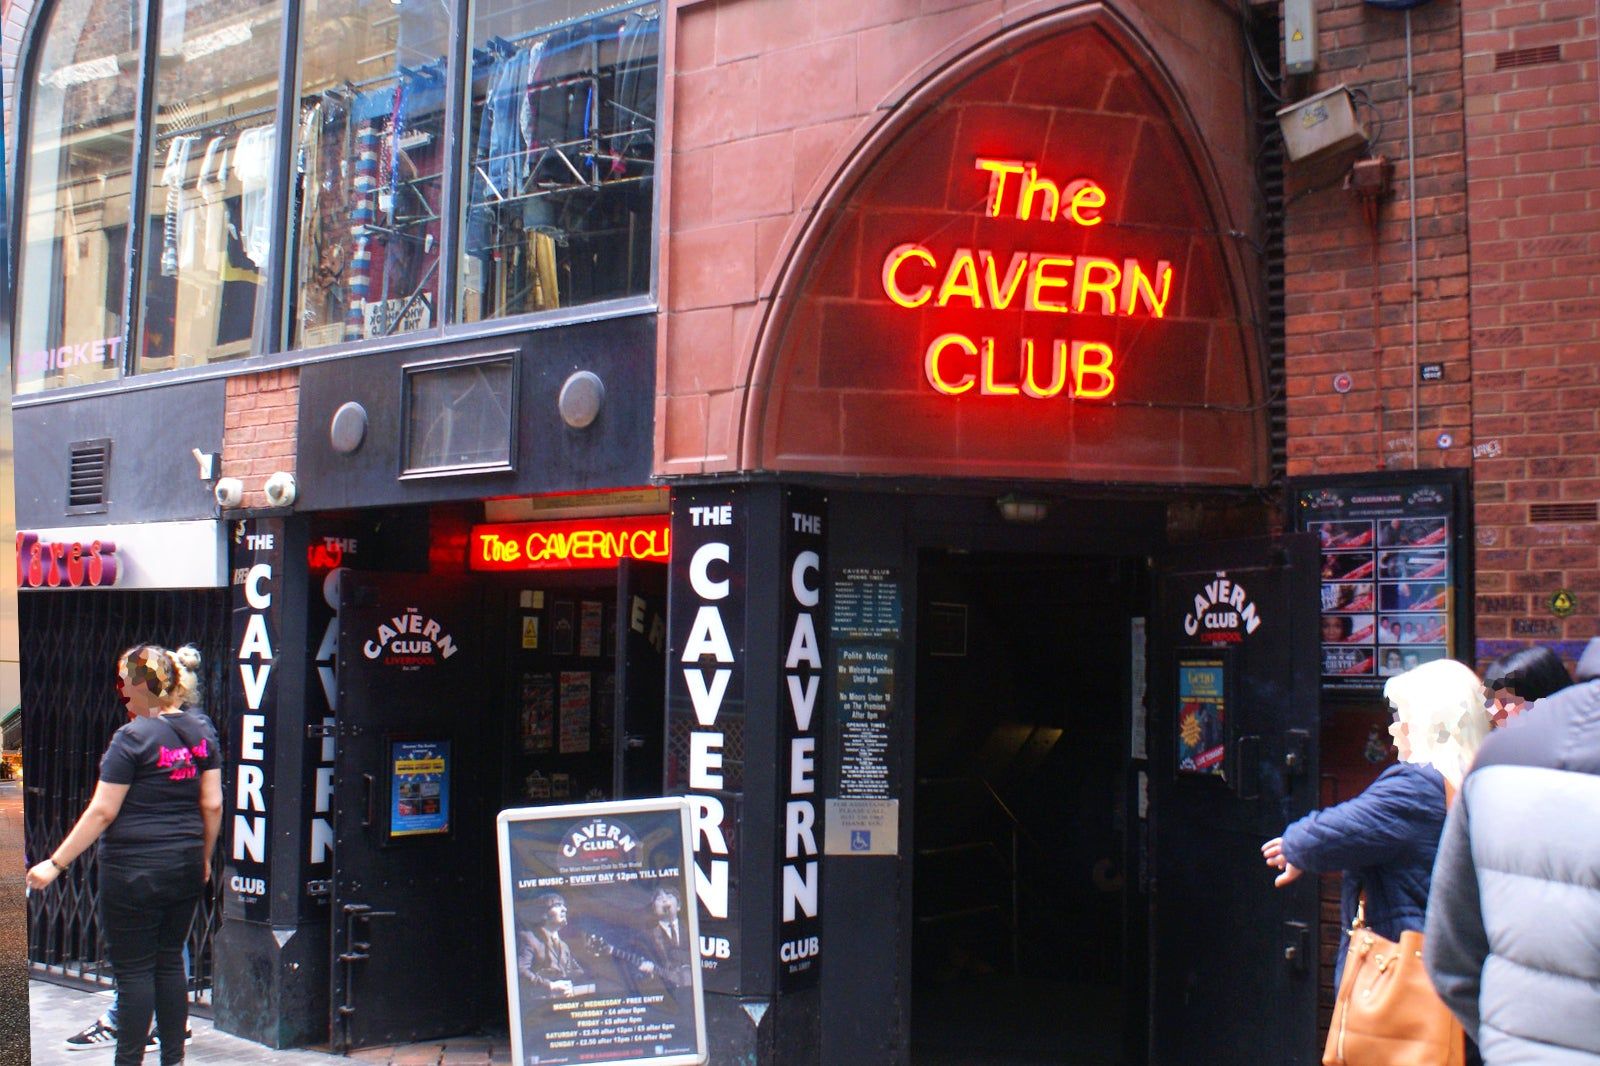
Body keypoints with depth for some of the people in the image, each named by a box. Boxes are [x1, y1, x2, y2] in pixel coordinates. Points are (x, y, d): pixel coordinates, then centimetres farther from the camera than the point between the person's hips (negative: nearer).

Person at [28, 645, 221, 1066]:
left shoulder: (132, 738, -13)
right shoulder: (201, 730, 5)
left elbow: (102, 812, -13)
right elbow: (212, 803, 6)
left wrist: (55, 864, -7)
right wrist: (204, 859, 17)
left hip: (134, 869, -6)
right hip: (184, 867, 6)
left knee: (134, 969, 2)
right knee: (170, 961, 14)